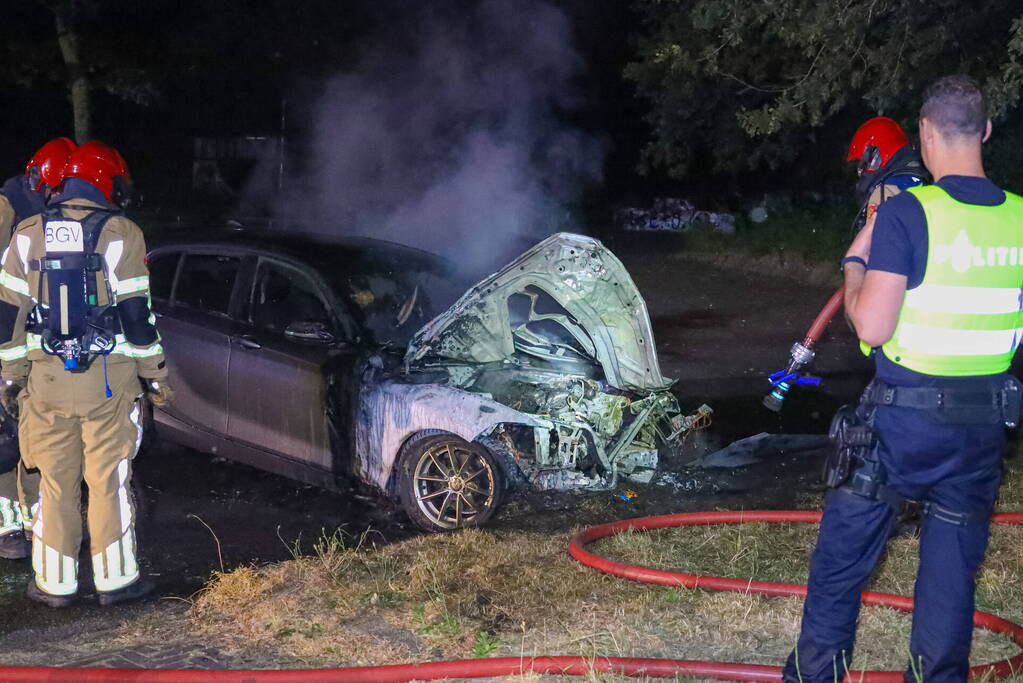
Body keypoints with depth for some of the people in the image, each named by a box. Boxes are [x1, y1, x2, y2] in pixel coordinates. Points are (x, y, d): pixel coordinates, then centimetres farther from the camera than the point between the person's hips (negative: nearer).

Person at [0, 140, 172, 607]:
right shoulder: (121, 235, -5)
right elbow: (136, 313, -6)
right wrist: (156, 375, 2)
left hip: (47, 377, 3)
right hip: (109, 379, -3)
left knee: (55, 482, 10)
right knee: (109, 480, 5)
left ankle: (54, 583, 15)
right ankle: (115, 579, 11)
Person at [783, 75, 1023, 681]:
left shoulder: (907, 213, -15)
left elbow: (872, 327, -18)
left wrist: (855, 263, -1)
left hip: (905, 415, -4)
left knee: (844, 549, 12)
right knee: (954, 563, 13)